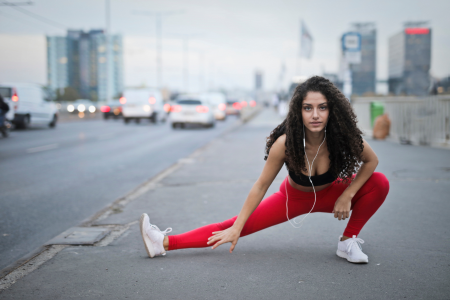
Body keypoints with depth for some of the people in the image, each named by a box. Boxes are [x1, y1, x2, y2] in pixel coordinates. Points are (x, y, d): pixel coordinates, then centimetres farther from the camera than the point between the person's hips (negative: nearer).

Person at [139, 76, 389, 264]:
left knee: (380, 183, -21)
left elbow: (371, 160, -11)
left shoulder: (344, 137, -31)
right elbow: (261, 186, -23)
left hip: (329, 195, 2)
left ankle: (348, 241, -3)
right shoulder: (286, 143, -34)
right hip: (294, 197, -1)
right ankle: (165, 243, -2)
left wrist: (347, 196, -21)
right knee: (234, 226, -9)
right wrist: (236, 228, -20)